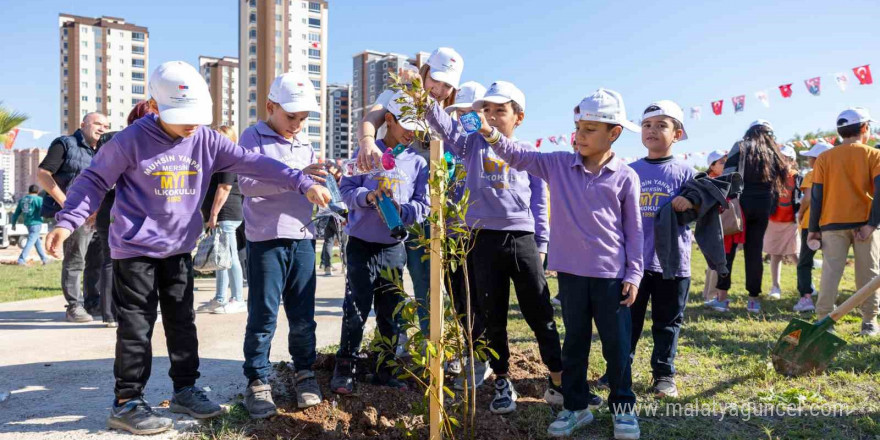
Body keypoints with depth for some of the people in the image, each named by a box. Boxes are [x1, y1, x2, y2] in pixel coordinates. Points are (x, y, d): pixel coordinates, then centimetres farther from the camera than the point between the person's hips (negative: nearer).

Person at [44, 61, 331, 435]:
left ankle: (185, 390, 26)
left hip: (179, 249, 5)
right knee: (137, 327, 0)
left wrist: (303, 183, -18)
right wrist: (66, 222, -15)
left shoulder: (205, 140, -4)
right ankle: (126, 403, 13)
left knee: (182, 322, 13)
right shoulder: (131, 140, -14)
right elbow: (94, 182, -5)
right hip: (136, 249, -4)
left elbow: (253, 163, -11)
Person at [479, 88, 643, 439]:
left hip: (611, 275, -2)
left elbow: (633, 229, 0)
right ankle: (575, 406, 28)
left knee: (617, 344, 9)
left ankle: (623, 407, 27)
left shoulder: (625, 177, -4)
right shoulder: (558, 165, 2)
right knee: (574, 342, 14)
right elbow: (518, 156, -3)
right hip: (571, 272, 2)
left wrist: (634, 274, -2)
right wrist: (491, 134, -21)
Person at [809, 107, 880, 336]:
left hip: (833, 223, 1)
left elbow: (816, 196, 0)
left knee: (831, 271, 1)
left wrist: (813, 229, 4)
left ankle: (824, 320, -1)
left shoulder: (824, 158, 3)